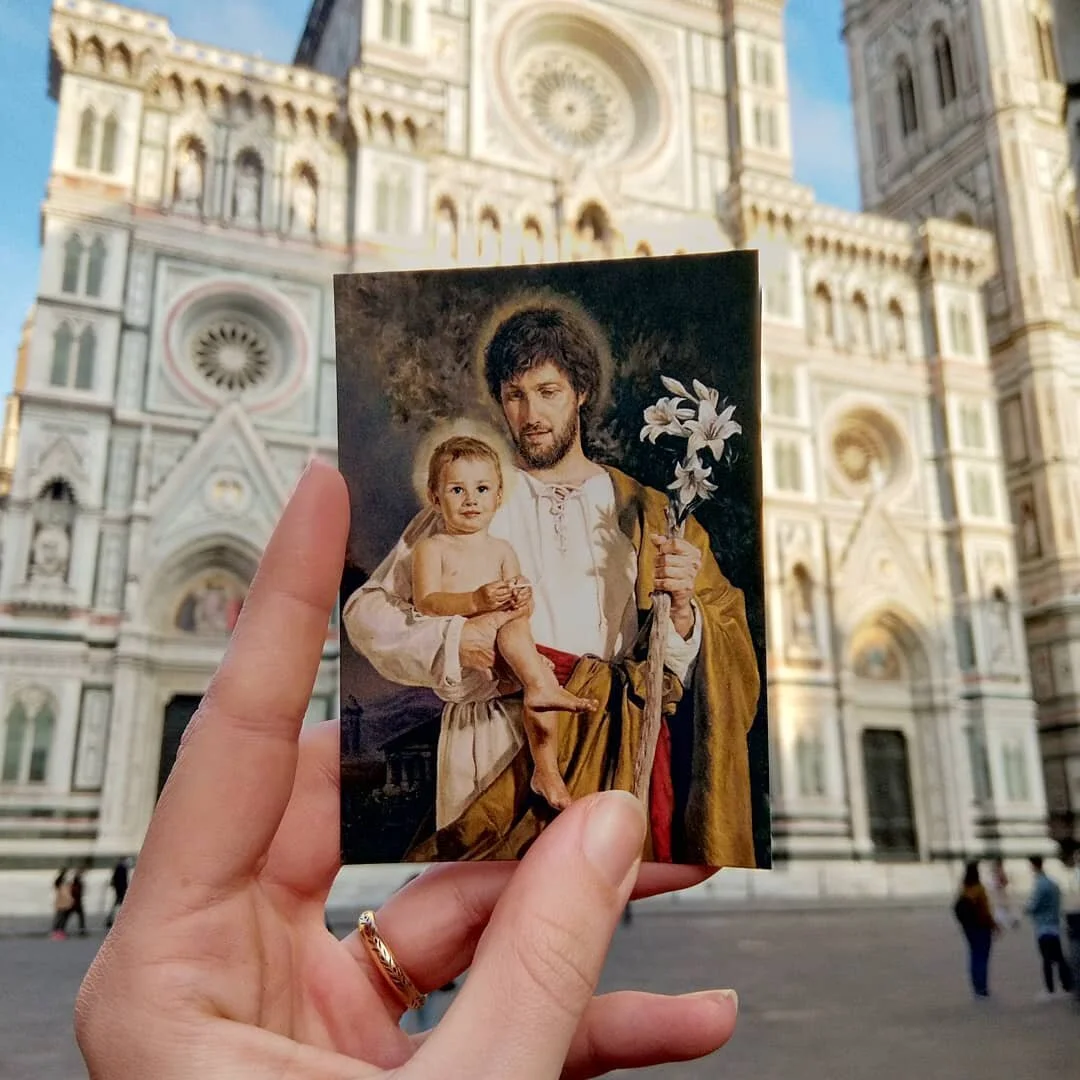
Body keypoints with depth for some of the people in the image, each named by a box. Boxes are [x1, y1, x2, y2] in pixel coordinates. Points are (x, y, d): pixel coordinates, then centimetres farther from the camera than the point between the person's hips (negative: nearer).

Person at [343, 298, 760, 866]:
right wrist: (453, 641, -10)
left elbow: (678, 672, 4)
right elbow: (364, 611, 4)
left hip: (612, 755, 1)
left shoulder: (642, 514, 9)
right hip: (493, 755, -1)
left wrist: (681, 605, -16)